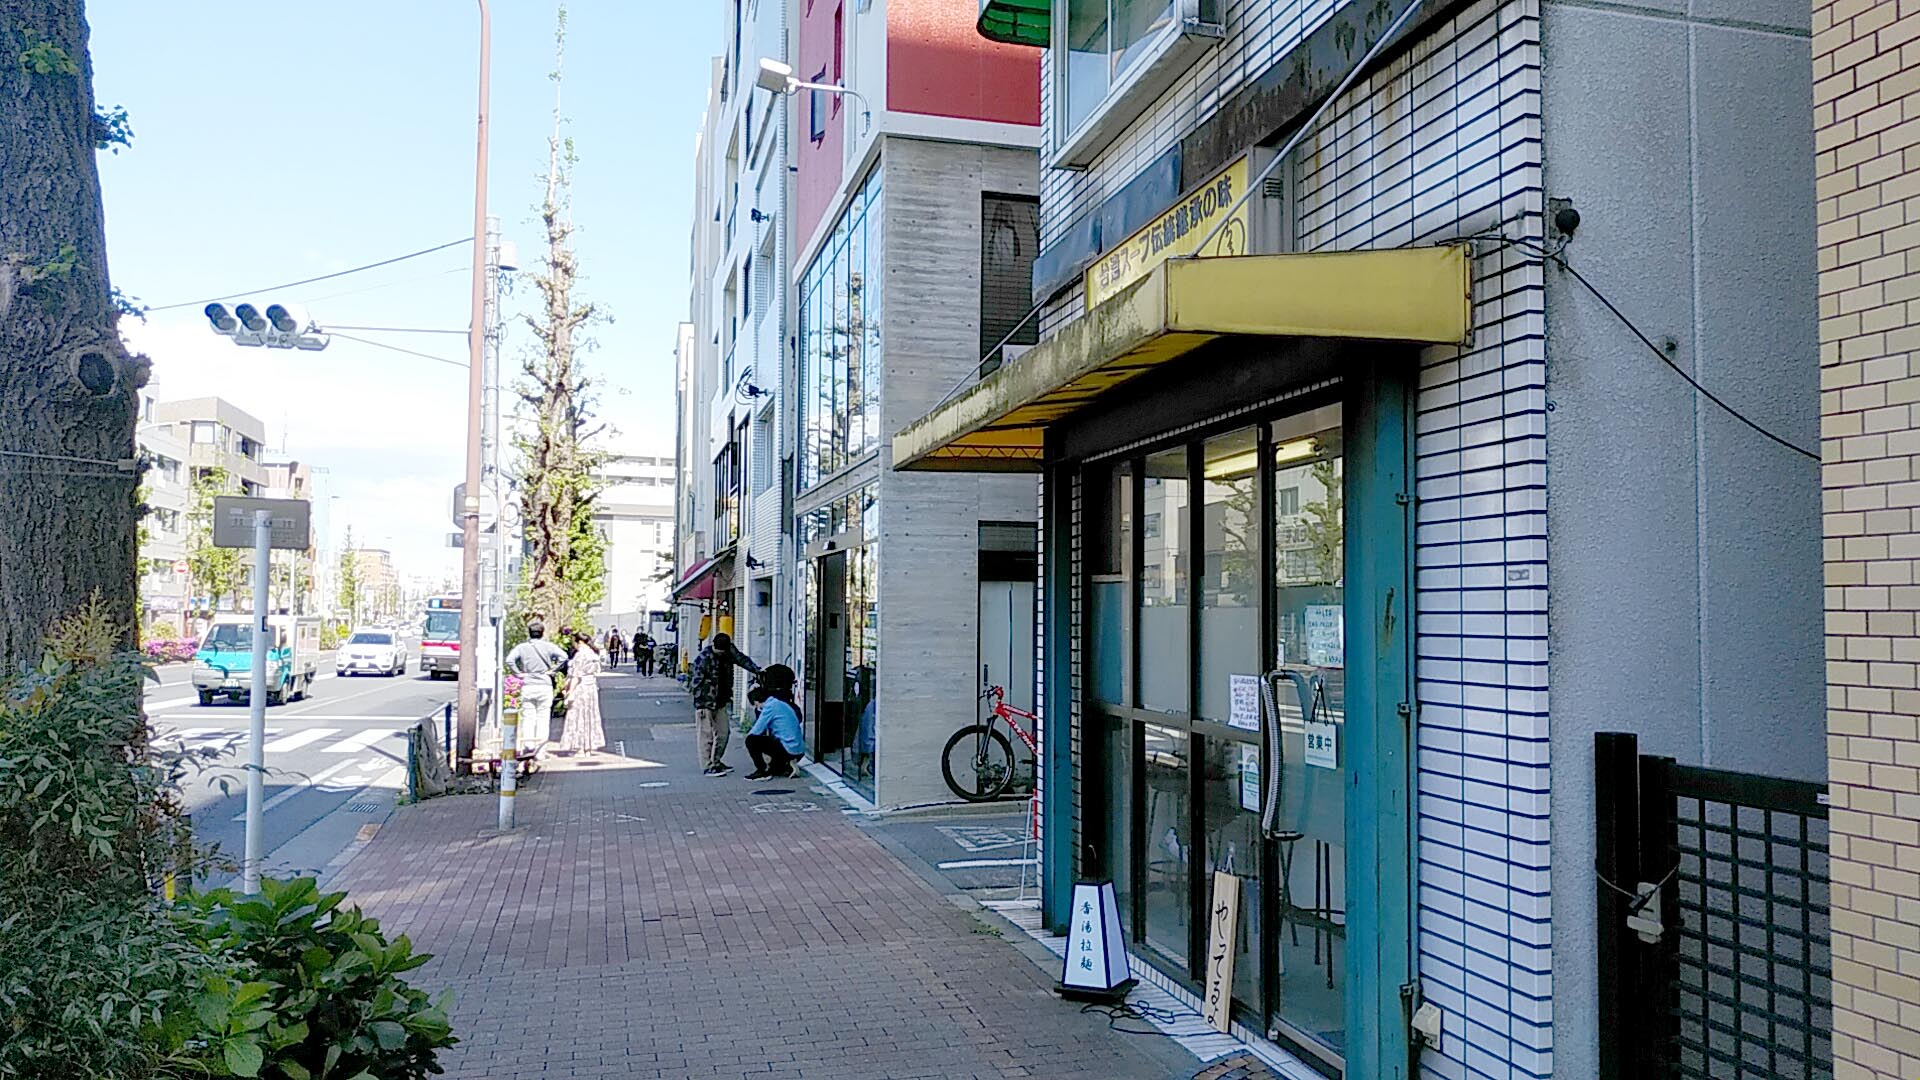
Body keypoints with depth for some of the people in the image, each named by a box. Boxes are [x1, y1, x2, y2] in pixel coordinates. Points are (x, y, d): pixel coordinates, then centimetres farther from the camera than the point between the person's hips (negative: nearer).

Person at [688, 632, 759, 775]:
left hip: (722, 702, 7)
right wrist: (700, 705, -18)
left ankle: (716, 762, 25)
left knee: (723, 734, 11)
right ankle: (707, 767, 1)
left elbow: (742, 659, 14)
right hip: (706, 703, -7)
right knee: (707, 736, -4)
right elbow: (697, 683, -17)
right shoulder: (702, 659, -18)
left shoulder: (729, 652, 0)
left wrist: (758, 670, 2)